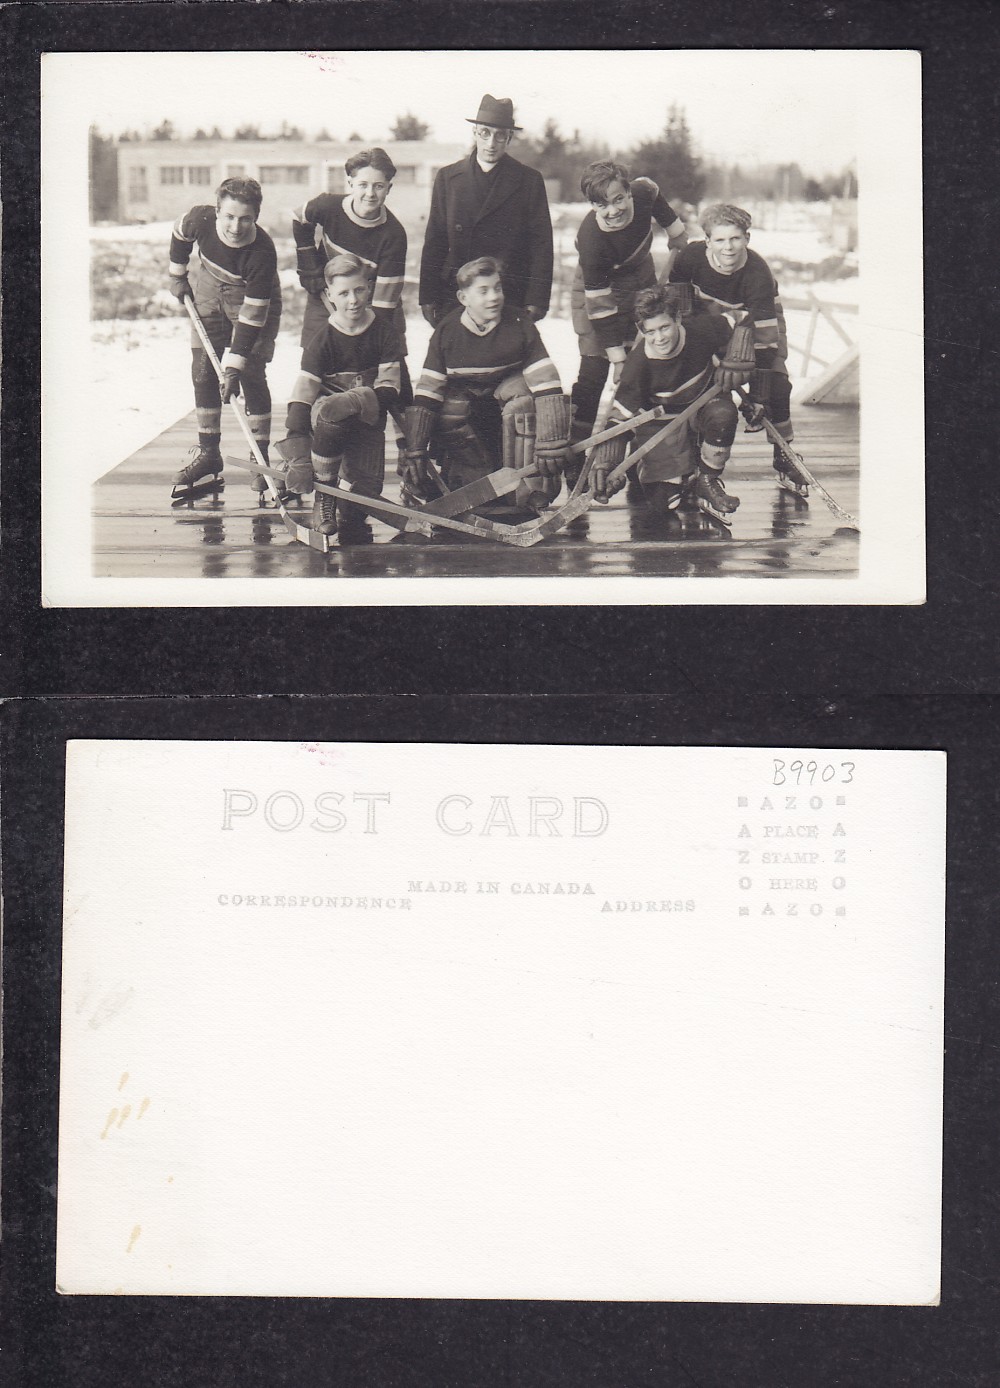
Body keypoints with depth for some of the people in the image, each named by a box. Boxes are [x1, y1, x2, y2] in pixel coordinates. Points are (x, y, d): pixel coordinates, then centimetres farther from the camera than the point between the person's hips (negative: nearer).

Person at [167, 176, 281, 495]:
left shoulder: (262, 253, -37)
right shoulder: (200, 220, -28)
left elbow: (252, 315, -34)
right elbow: (180, 233, 1)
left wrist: (234, 367, -35)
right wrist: (178, 275, 8)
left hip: (255, 300, -4)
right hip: (208, 292, 4)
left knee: (251, 376, -11)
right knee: (203, 371, 0)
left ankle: (261, 459, -2)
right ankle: (208, 454, 10)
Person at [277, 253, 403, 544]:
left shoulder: (385, 331, -4)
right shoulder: (322, 342, -11)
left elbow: (389, 387, -6)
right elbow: (302, 394, -17)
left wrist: (362, 401, -29)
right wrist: (298, 456, -28)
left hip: (369, 419, 2)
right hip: (328, 407, -2)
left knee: (368, 484, -16)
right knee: (330, 413, -40)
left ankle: (350, 519, 24)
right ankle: (324, 494, -18)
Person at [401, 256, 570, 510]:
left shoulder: (519, 324, -19)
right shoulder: (447, 331, -16)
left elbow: (547, 384, -25)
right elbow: (426, 391, -18)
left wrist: (551, 443, -36)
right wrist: (415, 451, -25)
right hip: (464, 391, 1)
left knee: (522, 400, -34)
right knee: (447, 411, -31)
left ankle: (533, 490, -25)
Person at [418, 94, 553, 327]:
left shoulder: (529, 181, 7)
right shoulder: (447, 177, 11)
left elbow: (541, 245, 4)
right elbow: (434, 242, 10)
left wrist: (536, 302, -5)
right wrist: (428, 298, 2)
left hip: (510, 301, -1)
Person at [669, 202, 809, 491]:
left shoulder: (758, 274, -37)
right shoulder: (692, 256, -31)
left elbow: (764, 339, -38)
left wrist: (757, 400, -40)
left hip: (757, 315, -2)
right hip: (708, 316, 2)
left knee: (775, 384, -13)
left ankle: (784, 457, 3)